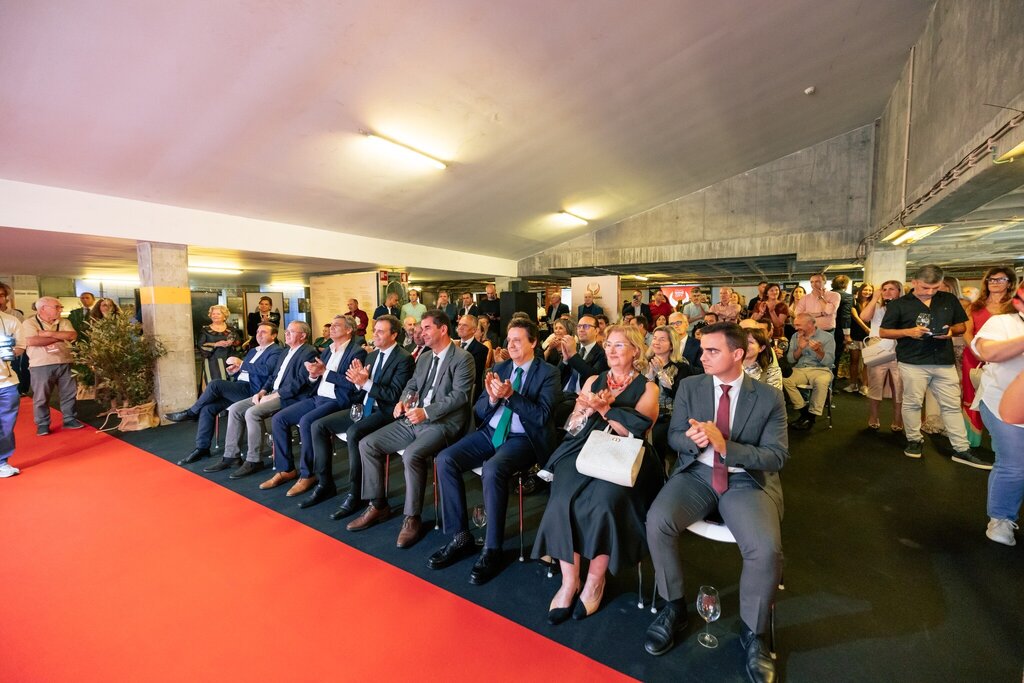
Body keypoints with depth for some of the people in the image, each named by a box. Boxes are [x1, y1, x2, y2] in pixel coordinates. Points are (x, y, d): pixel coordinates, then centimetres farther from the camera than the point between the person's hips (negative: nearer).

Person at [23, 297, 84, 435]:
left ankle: (69, 419, 21)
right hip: (41, 366, -3)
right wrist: (60, 337, -11)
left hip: (64, 364, 4)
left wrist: (49, 333, -12)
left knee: (69, 393, 9)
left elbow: (73, 335, -7)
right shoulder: (29, 323, -3)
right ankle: (42, 424, 16)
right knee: (41, 397, 5)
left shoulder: (64, 322, 9)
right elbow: (31, 341, -17)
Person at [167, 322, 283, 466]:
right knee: (207, 408, -8)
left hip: (252, 390, -9)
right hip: (240, 388, 9)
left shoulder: (276, 351, -5)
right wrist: (235, 369, 2)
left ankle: (191, 412, 3)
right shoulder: (253, 350, 24)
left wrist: (241, 363, -16)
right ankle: (202, 447, 1)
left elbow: (266, 370, -22)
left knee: (215, 384, -22)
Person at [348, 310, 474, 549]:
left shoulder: (463, 358, -9)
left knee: (412, 455, -33)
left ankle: (412, 518, -12)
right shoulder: (424, 357, 16)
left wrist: (426, 412, -24)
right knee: (367, 444, -2)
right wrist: (403, 401, 0)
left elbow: (460, 395, -18)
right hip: (414, 419, 8)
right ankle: (377, 506, 10)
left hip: (444, 423, -8)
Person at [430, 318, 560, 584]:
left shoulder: (548, 373, -1)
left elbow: (542, 416, -13)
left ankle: (492, 549, -14)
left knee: (492, 470, -34)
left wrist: (510, 395, -22)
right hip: (489, 432, 6)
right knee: (445, 459, -15)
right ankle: (460, 537, -2)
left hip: (522, 439, -6)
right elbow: (479, 411, 11)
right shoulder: (499, 368, 13)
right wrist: (492, 397, -12)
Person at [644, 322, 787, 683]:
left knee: (767, 549, -27)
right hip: (696, 474, 1)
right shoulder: (689, 386, 3)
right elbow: (674, 436, 4)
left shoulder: (769, 398, -1)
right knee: (657, 522, -25)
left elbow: (776, 456, -6)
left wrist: (724, 445, -22)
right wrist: (694, 440, -21)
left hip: (747, 481, -1)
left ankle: (753, 632, 4)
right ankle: (674, 606, 2)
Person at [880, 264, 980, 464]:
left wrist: (951, 331, -6)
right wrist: (908, 331, -16)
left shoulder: (949, 300, 10)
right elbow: (883, 332, 0)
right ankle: (914, 440, 20)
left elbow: (962, 326, 16)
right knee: (912, 403, 5)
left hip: (945, 362, 4)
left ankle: (961, 449, 15)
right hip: (913, 363, -3)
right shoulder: (899, 304, -1)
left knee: (952, 406, 7)